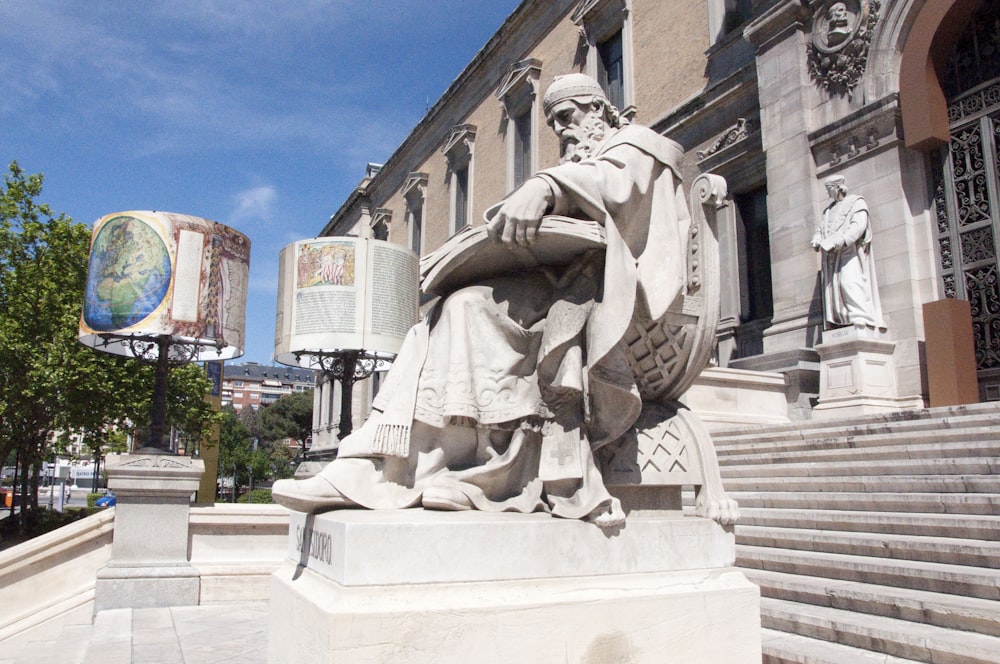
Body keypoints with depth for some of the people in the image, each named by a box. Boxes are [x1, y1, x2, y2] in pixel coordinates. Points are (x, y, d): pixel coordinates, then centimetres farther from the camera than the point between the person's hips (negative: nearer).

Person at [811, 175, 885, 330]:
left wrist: (840, 242, -22)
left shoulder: (856, 202, 5)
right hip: (831, 256, 7)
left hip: (850, 251, -7)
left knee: (849, 283, -22)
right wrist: (817, 241, -1)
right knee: (832, 287, -4)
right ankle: (839, 322, -8)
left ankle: (861, 320, -27)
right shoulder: (828, 210, 27)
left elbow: (858, 225, -10)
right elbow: (821, 229, 23)